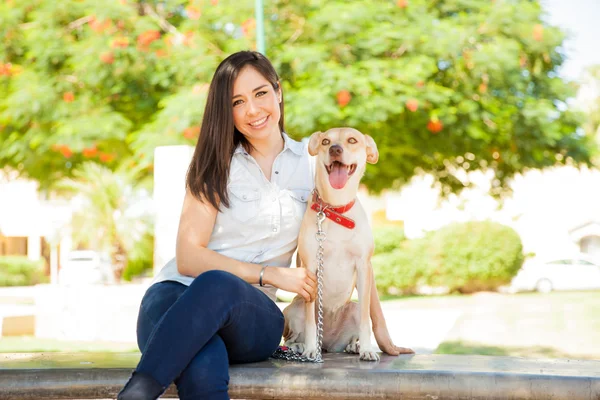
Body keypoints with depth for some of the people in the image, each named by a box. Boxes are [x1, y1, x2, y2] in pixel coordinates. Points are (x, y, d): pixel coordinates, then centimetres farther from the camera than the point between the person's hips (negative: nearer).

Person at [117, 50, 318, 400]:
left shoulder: (311, 162, 13)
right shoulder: (217, 165, 9)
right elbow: (188, 257, -1)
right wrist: (271, 274, -10)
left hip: (250, 313, 1)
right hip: (179, 294, -1)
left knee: (217, 285, -41)